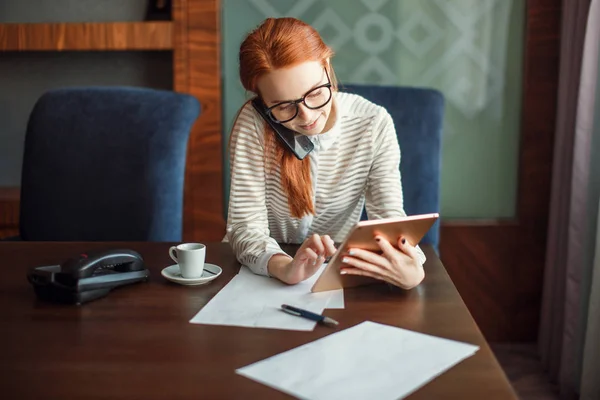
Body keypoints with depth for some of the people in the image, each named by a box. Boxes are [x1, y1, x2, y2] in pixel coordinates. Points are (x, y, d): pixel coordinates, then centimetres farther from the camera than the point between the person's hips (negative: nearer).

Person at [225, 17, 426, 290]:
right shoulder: (254, 124, -17)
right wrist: (286, 268, -40)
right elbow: (246, 227, -19)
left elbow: (389, 217, -13)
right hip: (265, 273, -1)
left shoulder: (373, 124, -12)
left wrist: (411, 271, -34)